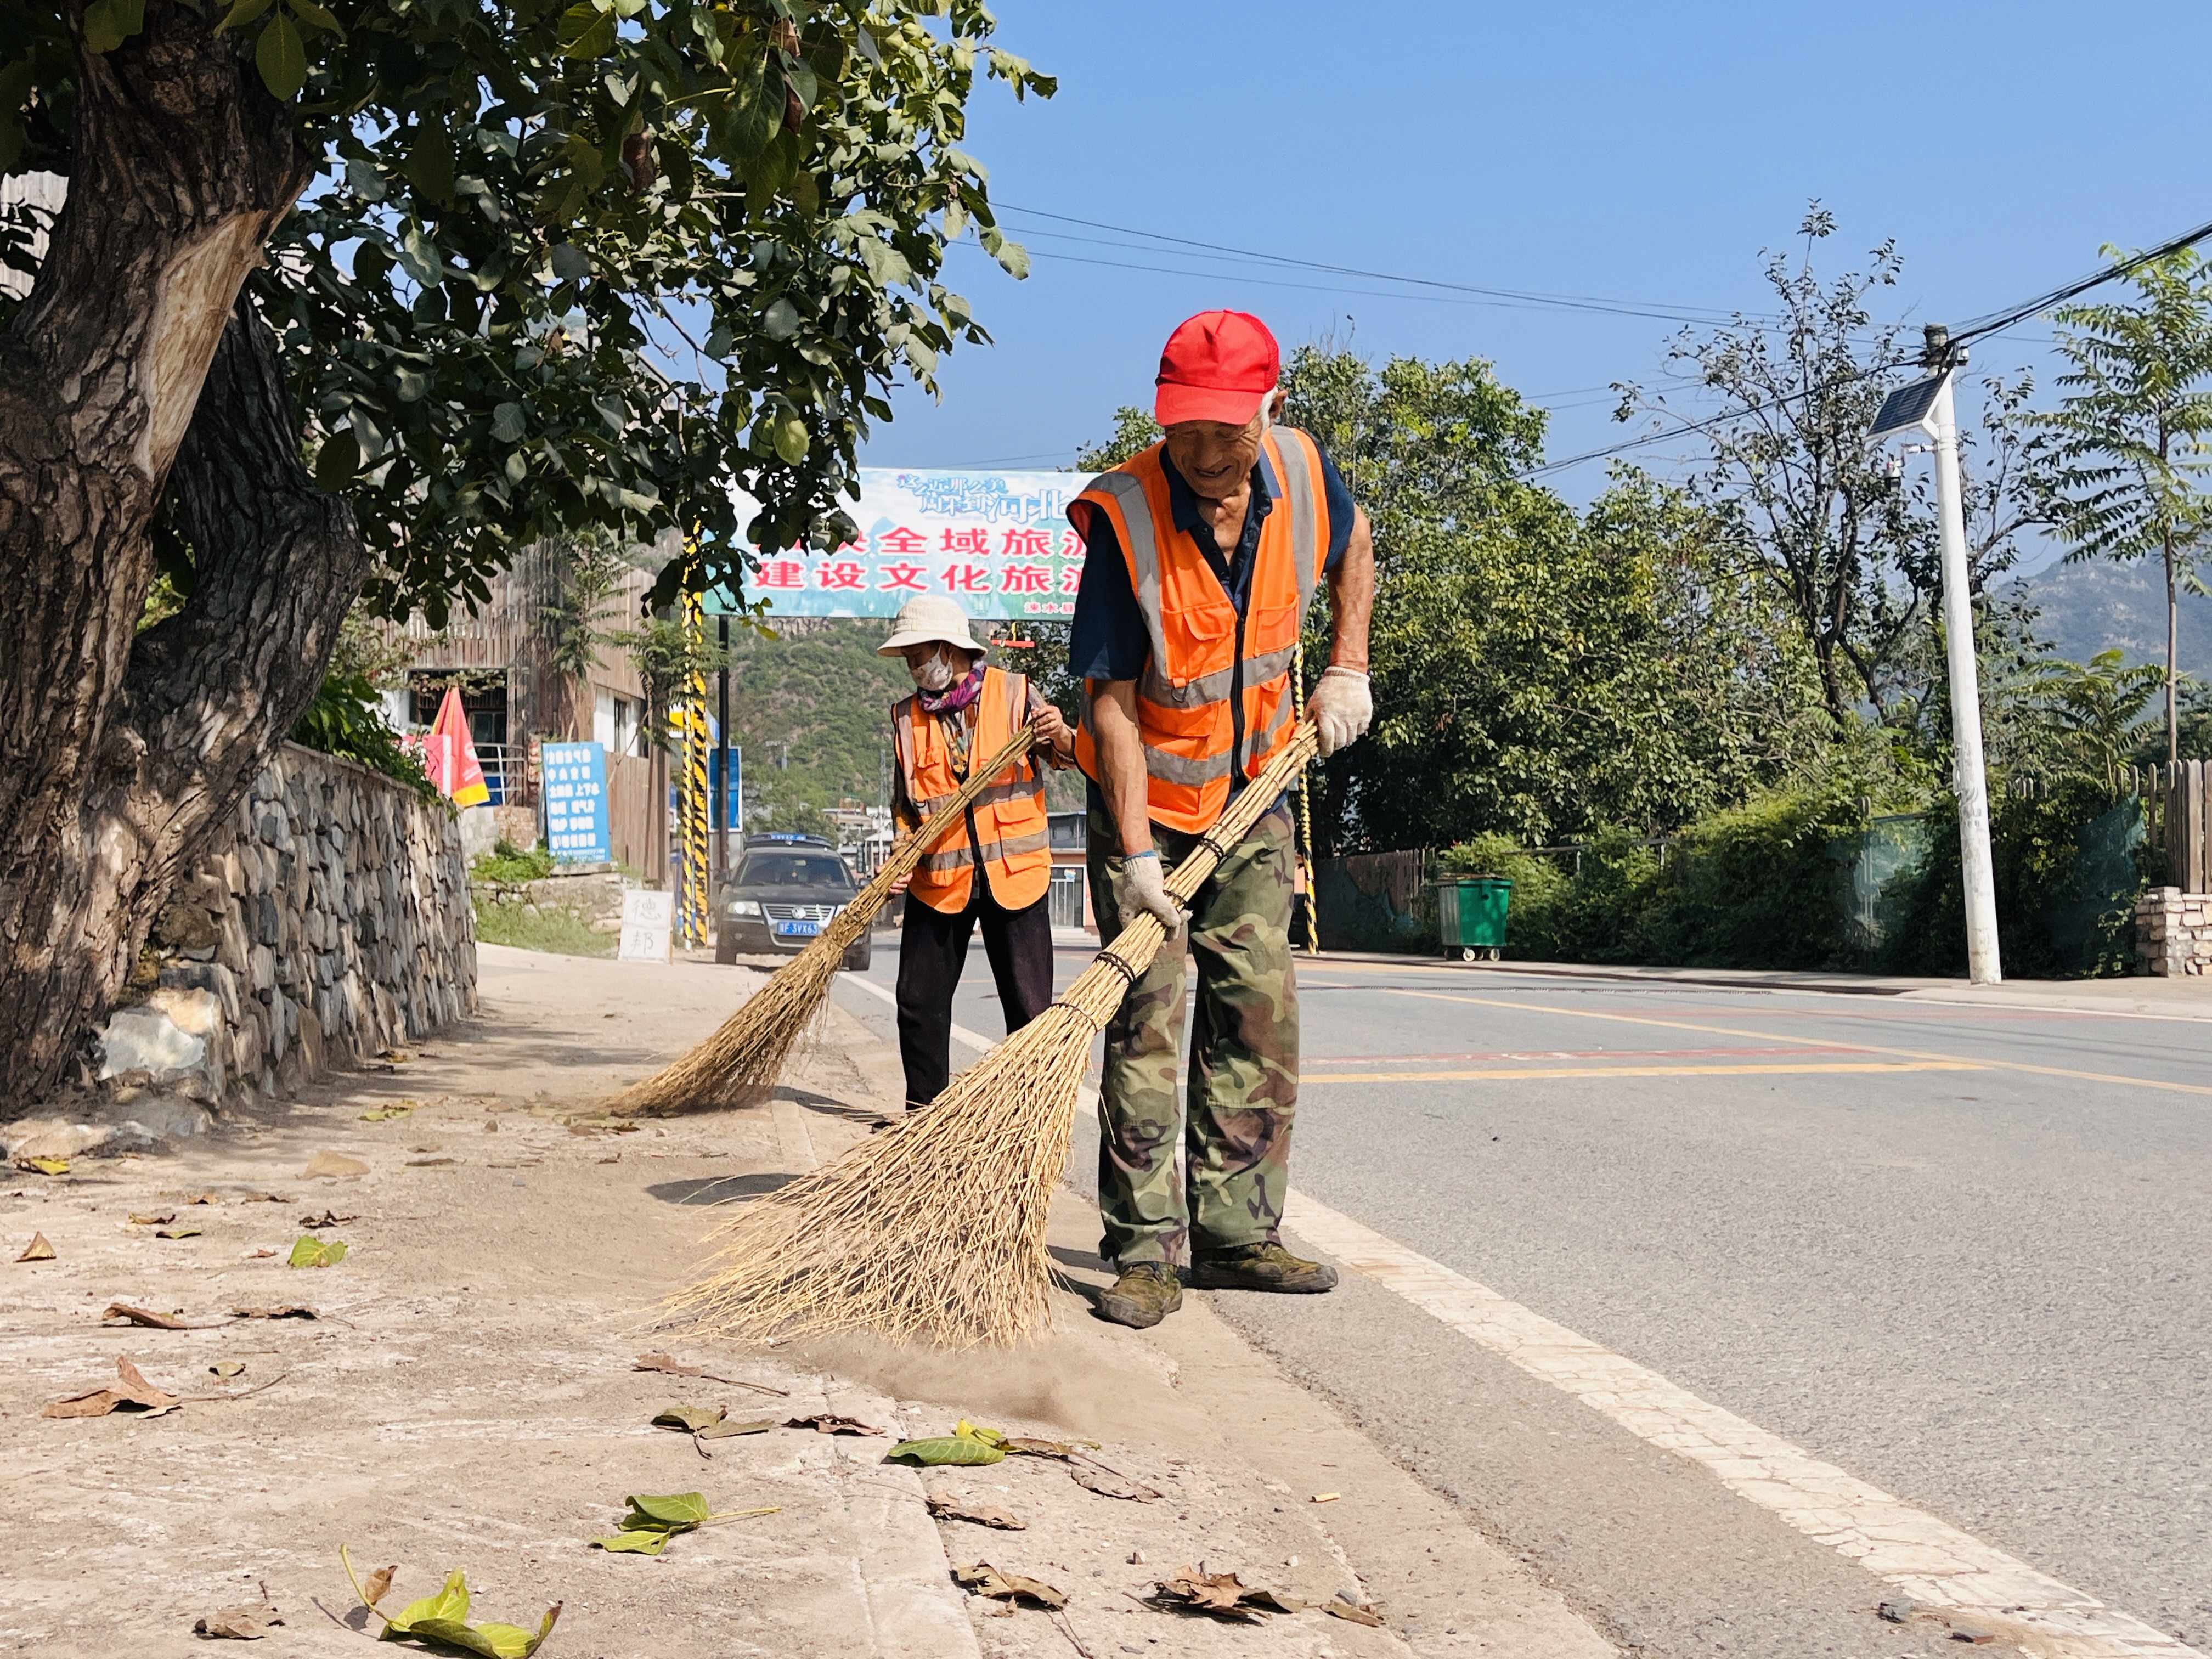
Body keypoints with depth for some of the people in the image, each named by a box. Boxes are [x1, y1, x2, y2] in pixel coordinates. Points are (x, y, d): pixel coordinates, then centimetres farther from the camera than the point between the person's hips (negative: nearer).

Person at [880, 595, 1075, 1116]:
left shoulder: (1013, 692, 0)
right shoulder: (907, 717, 10)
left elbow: (1066, 756, -3)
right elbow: (905, 803, 15)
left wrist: (1058, 737, -25)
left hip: (1013, 870, -3)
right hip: (937, 877, 3)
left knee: (1030, 1004, -2)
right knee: (919, 1000, 6)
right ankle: (923, 1108, 19)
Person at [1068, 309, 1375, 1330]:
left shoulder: (1302, 472, -11)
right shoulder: (1123, 517, -23)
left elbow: (1353, 545, 15)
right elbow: (1112, 701, -22)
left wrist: (1346, 670, 4)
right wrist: (1136, 851, -26)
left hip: (1254, 789, 5)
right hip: (1148, 797, -4)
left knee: (1259, 1008, 3)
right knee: (1146, 1012, -8)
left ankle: (1235, 1234, 12)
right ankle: (1146, 1252, -3)